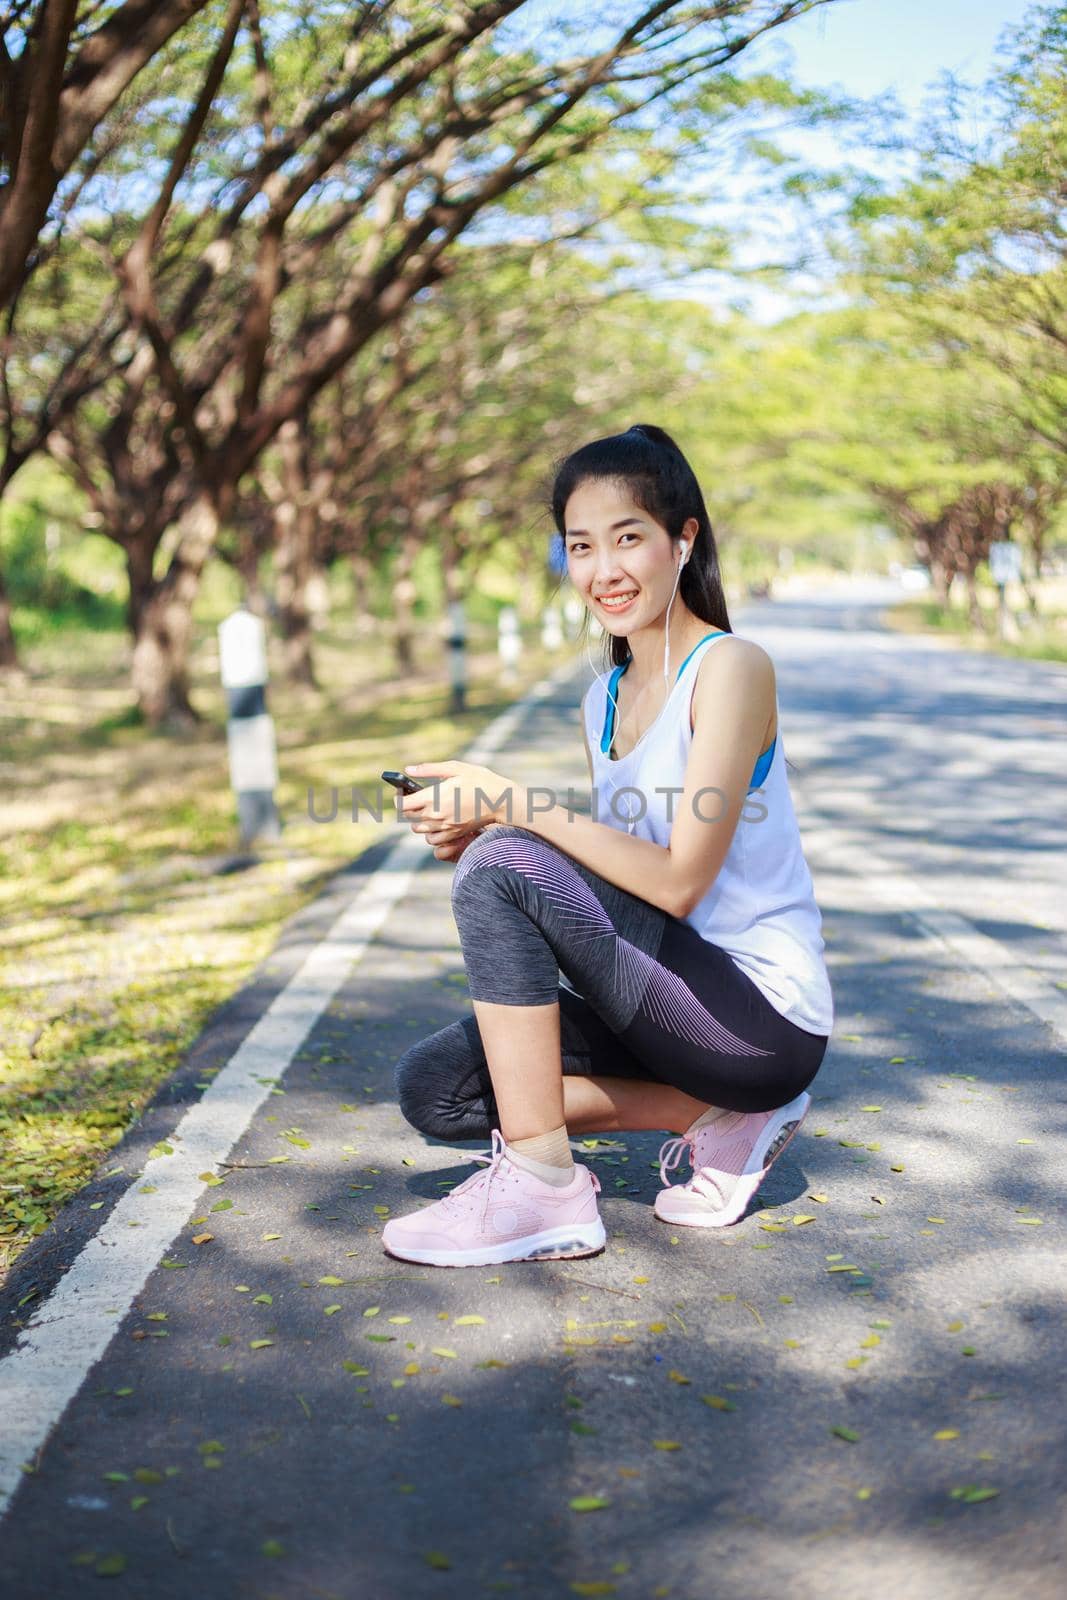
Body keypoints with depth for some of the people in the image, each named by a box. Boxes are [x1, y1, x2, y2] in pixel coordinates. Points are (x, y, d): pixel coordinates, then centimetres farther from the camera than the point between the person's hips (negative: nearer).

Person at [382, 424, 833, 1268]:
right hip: (676, 1004, 8)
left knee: (505, 866, -22)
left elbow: (676, 882, -21)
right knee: (433, 1085, -2)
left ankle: (541, 1187, -15)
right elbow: (611, 885, 11)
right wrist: (476, 833, -6)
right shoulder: (604, 701, 12)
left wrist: (508, 802, -21)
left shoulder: (731, 667, -12)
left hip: (766, 1018, -8)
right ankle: (713, 1117, 1)